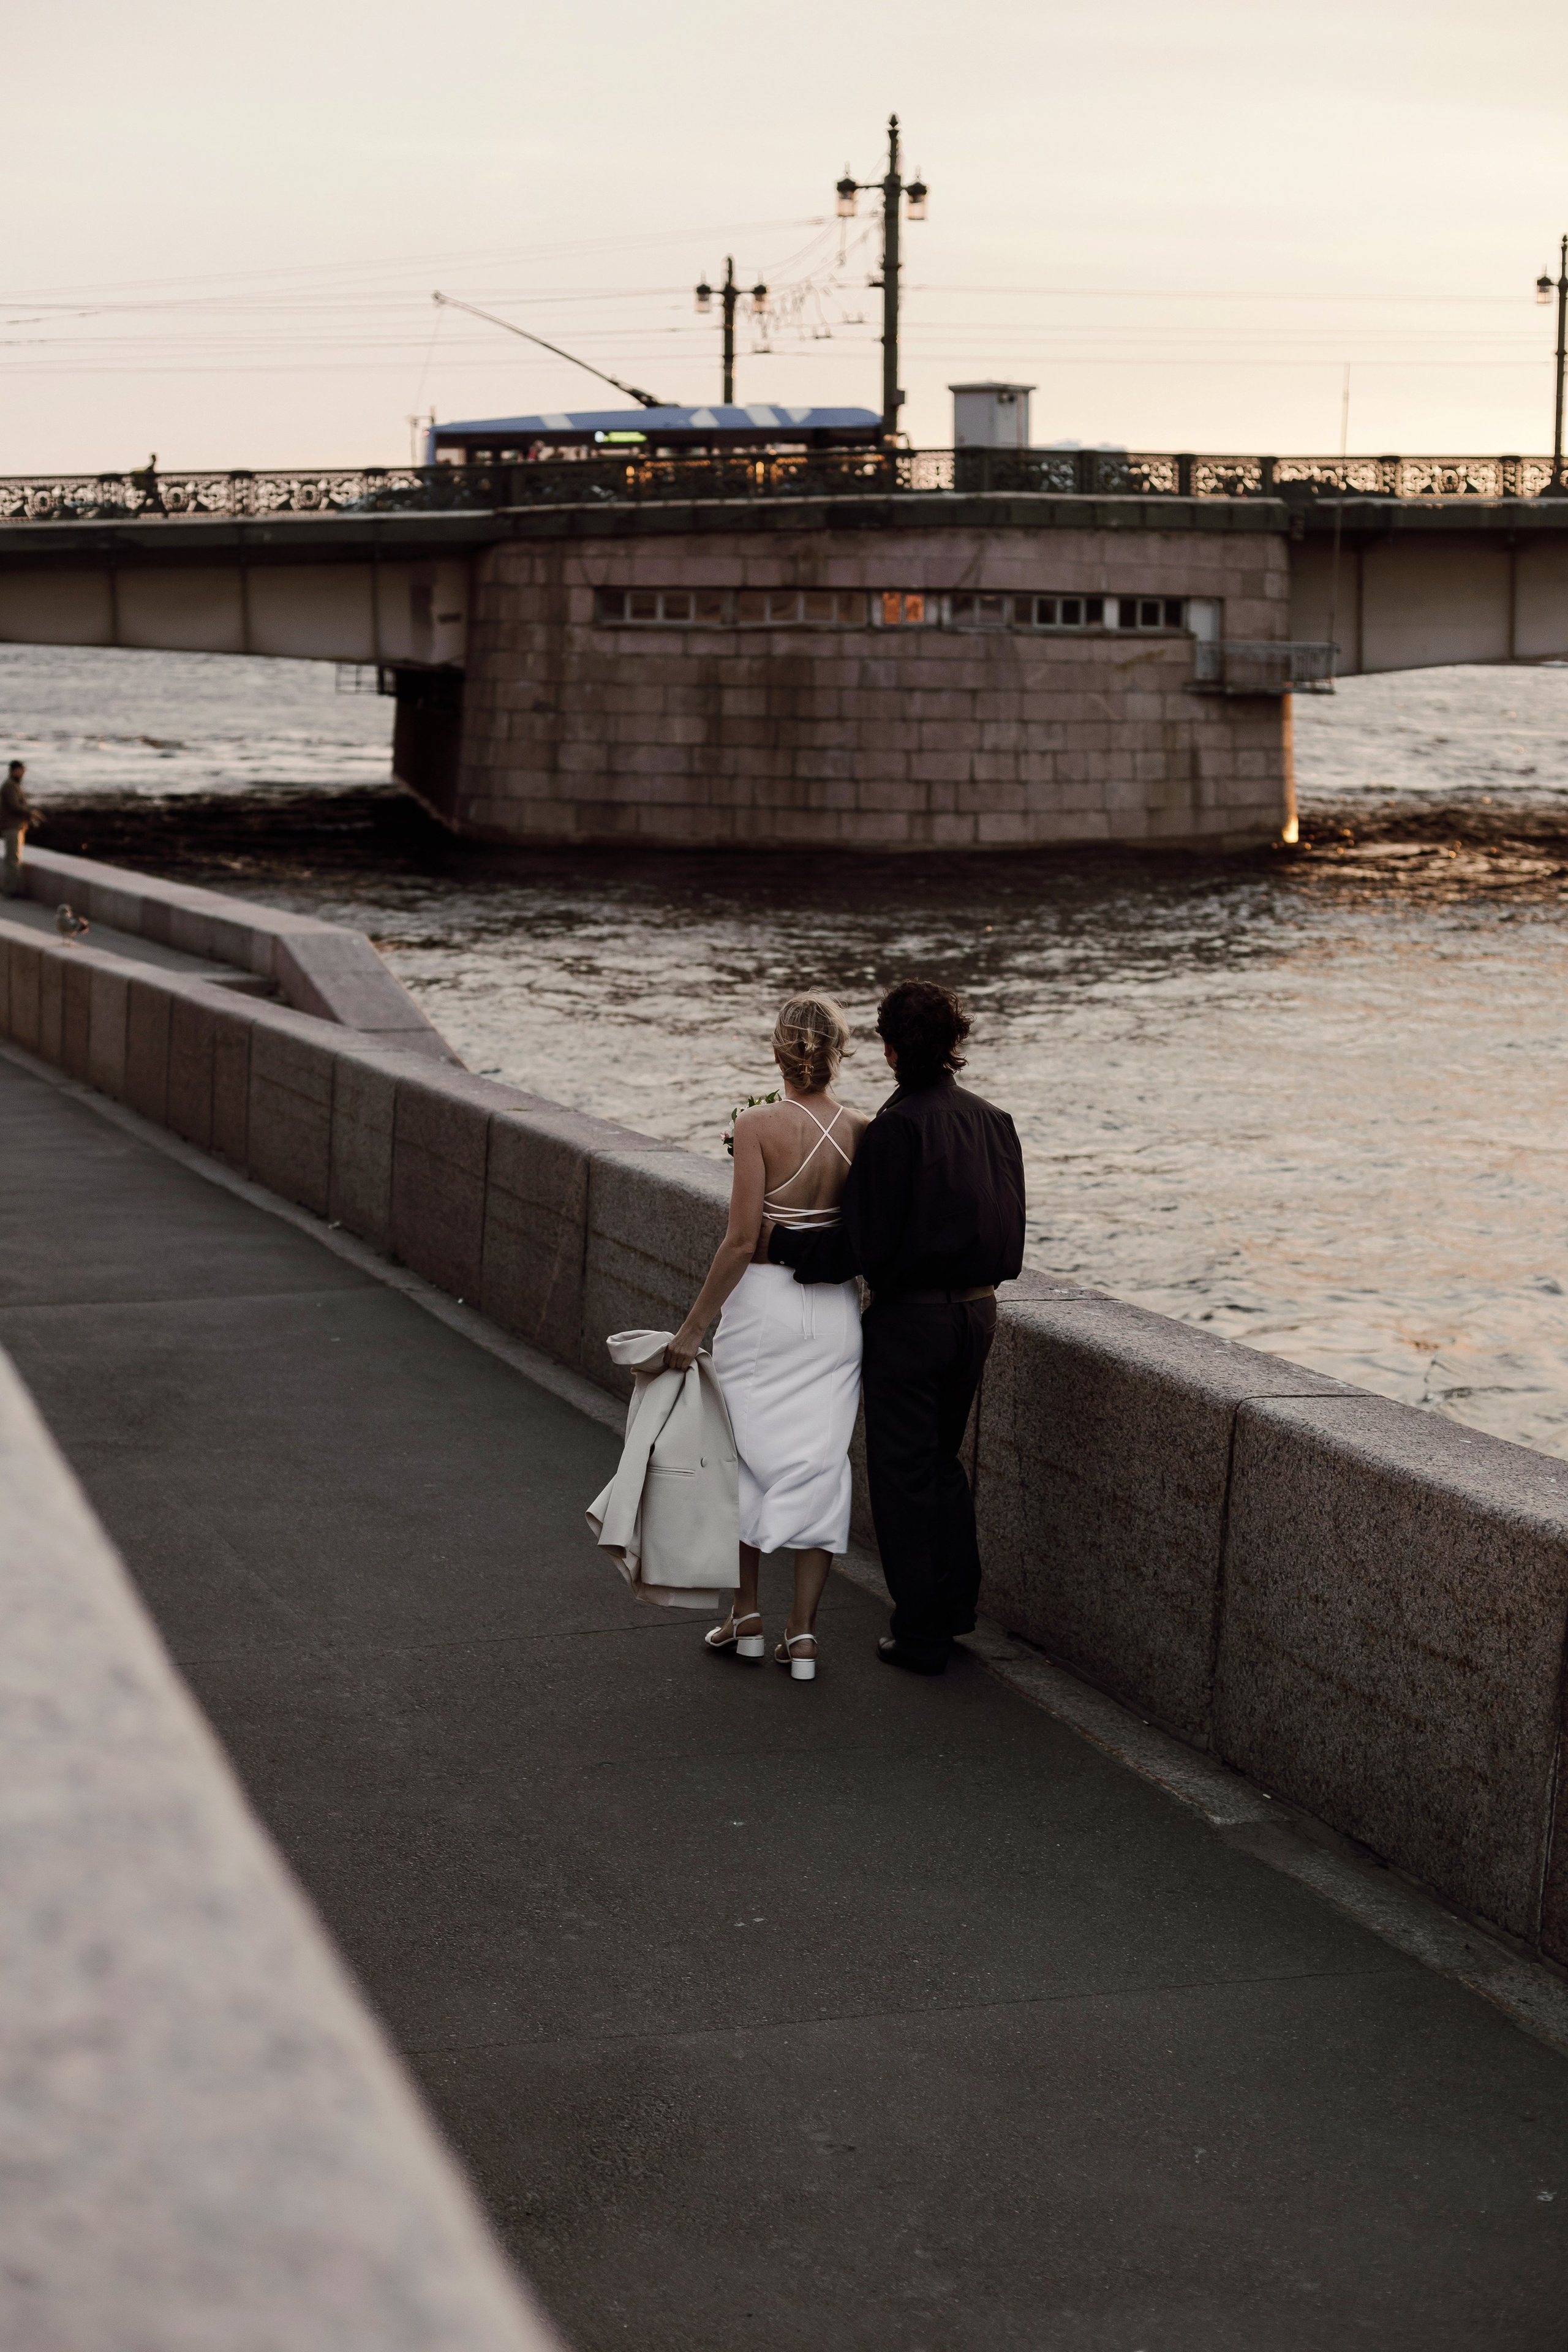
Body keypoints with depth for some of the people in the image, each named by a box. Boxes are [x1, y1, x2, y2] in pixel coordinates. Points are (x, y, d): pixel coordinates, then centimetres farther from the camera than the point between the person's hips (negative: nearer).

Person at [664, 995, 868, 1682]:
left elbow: (742, 1241, -15)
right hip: (836, 1313, 3)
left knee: (746, 1457, 14)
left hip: (763, 1303, -3)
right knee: (820, 1465, 8)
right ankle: (803, 1631, 8)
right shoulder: (864, 1131, -3)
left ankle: (745, 1616, 20)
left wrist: (695, 1326, -9)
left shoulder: (759, 1126, -13)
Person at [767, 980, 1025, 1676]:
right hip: (977, 1311, 7)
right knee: (942, 1459, 24)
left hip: (910, 1318, -7)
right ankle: (957, 1599, 29)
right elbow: (1006, 1231, 8)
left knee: (902, 1472, 6)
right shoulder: (994, 1121, 2)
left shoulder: (896, 1128, -19)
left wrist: (777, 1243, -12)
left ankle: (921, 1636, 12)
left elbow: (866, 1246, -20)